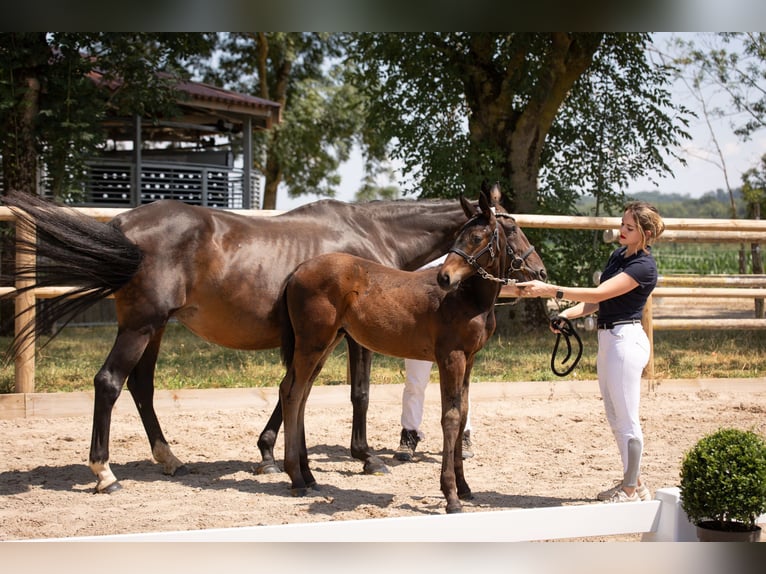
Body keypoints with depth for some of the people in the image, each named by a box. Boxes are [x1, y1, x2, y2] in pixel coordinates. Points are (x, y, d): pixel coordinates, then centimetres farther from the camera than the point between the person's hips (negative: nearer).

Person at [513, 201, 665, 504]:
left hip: (625, 339, -10)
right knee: (615, 419, 16)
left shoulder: (644, 266, -17)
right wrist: (567, 314, 0)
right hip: (607, 339, 10)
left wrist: (549, 290, -29)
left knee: (626, 419, -2)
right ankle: (633, 481, 27)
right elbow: (598, 302, 16)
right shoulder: (618, 255, 11)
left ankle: (631, 490, 8)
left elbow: (598, 294, -25)